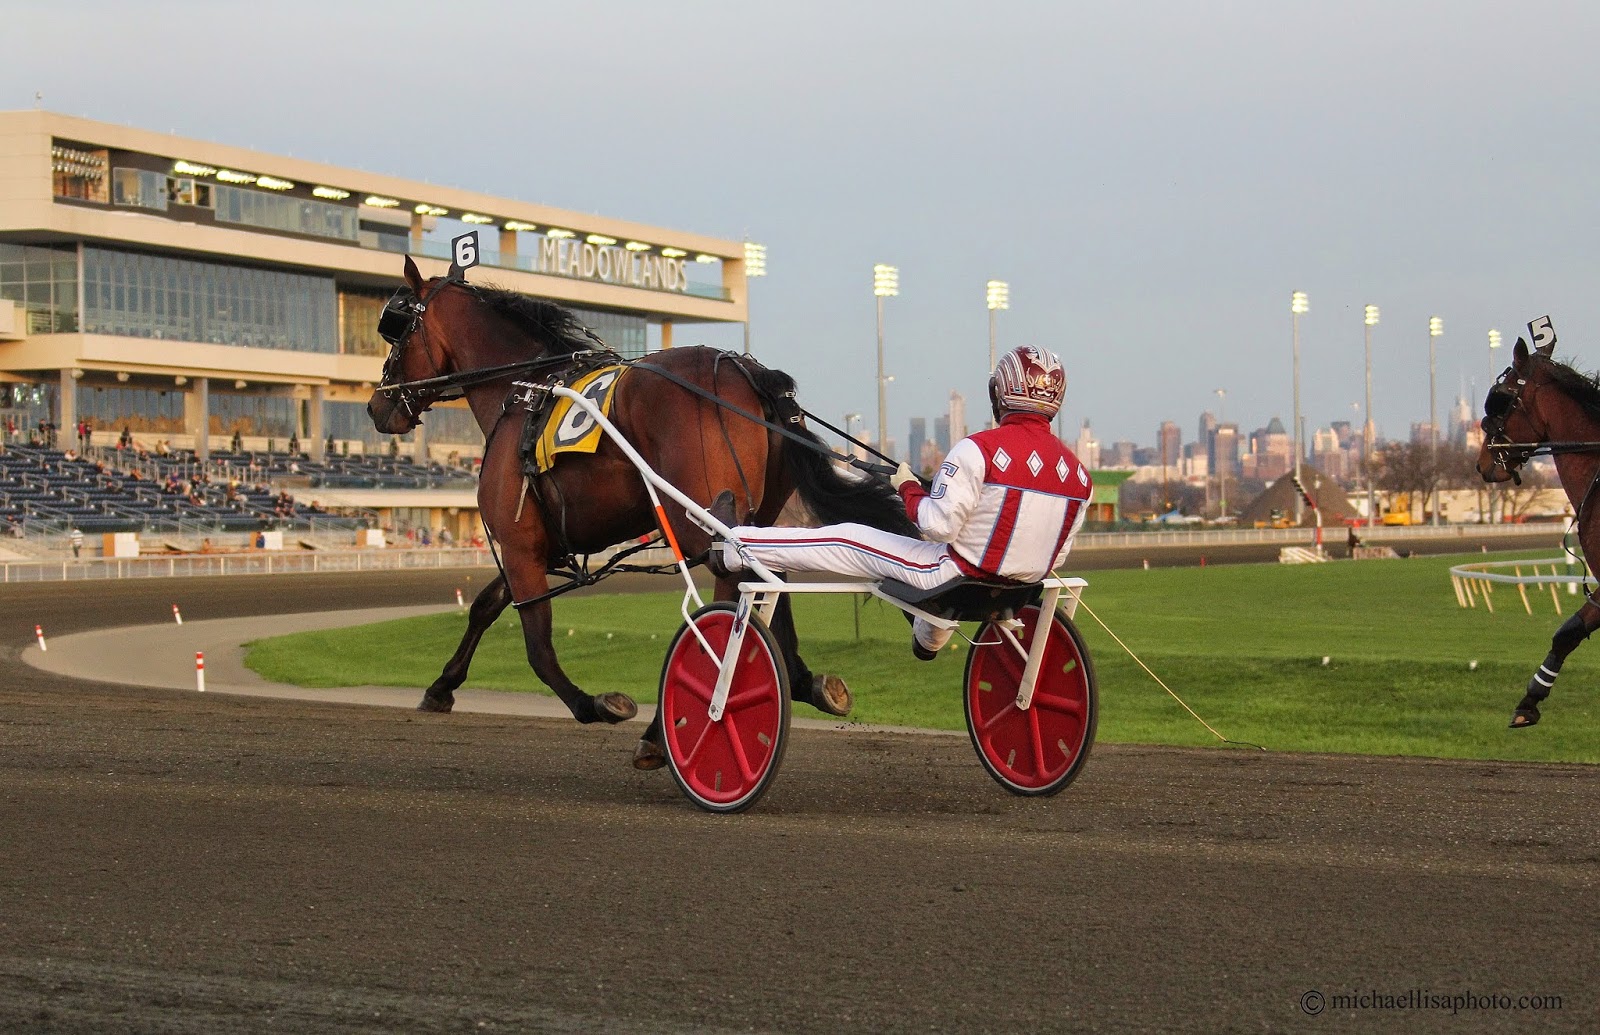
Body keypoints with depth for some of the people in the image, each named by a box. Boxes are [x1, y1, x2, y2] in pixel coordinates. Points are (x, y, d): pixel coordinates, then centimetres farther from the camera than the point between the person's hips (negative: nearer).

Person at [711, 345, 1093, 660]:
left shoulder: (980, 449, -20)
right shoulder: (1077, 472, -2)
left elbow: (939, 525, -20)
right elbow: (1056, 555, 6)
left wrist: (908, 488, -1)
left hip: (960, 580, -7)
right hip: (1019, 592, 7)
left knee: (844, 540, 8)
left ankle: (735, 547, 18)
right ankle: (929, 639, 71)